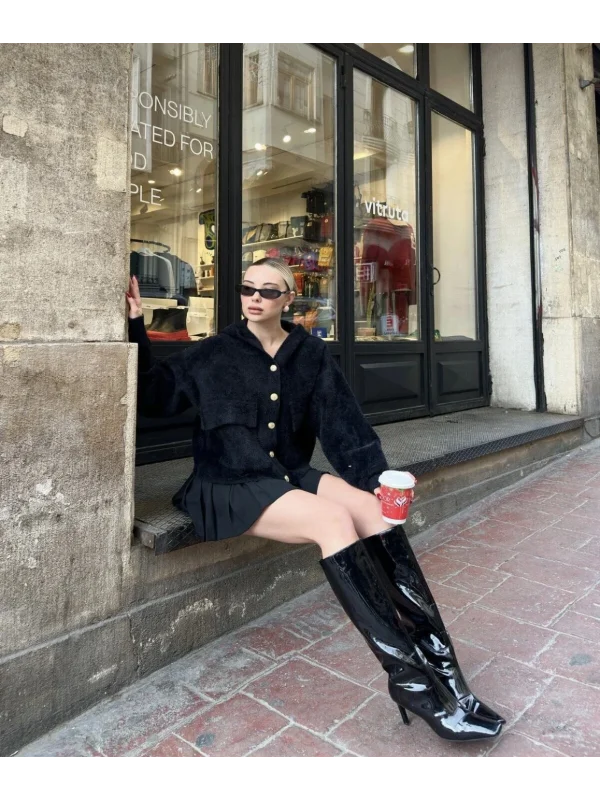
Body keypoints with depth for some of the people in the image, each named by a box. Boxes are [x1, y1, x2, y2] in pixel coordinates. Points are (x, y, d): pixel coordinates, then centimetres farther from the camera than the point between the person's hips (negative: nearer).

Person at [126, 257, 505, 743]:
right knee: (333, 518, -29)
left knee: (373, 508, -23)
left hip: (290, 475, 4)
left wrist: (377, 477, -7)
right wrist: (136, 328, -9)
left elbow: (344, 422, 4)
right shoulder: (215, 355, 2)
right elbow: (155, 395, 0)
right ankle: (411, 677, -26)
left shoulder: (310, 354, 9)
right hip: (230, 485, -4)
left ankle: (438, 662, -23)